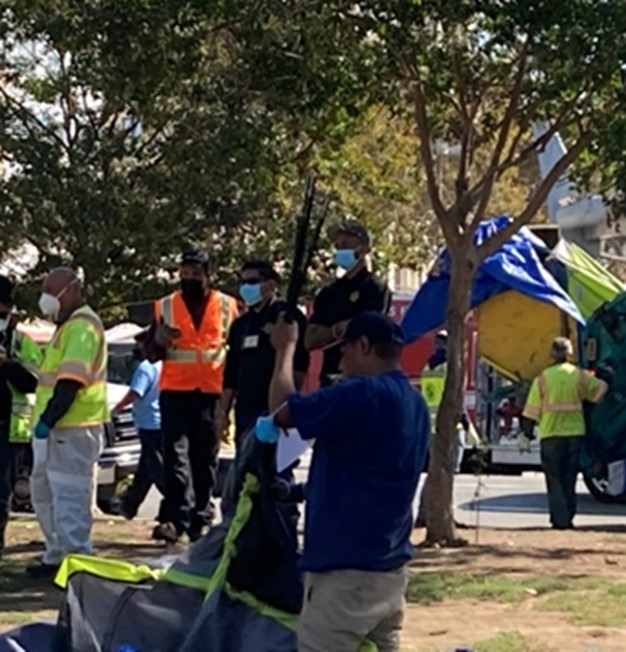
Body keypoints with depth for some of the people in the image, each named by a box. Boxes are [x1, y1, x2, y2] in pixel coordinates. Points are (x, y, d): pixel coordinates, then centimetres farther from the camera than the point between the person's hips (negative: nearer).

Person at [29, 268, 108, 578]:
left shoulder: (82, 326, -13)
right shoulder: (68, 325, 21)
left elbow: (71, 379, -23)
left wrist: (48, 419, -25)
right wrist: (44, 420, 19)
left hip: (73, 427, -11)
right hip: (55, 425, 11)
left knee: (69, 494, -11)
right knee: (44, 491, 16)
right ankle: (56, 556, 23)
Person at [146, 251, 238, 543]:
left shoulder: (227, 306, 6)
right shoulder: (166, 307, 9)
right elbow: (151, 354, 12)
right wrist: (158, 340, -10)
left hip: (212, 393, 0)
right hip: (175, 391, 0)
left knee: (206, 458, 7)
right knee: (176, 454, -11)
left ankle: (200, 519, 13)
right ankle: (176, 518, -18)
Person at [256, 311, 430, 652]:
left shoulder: (362, 394, -18)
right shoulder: (414, 403, 11)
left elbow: (282, 411, -11)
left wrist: (286, 348, 2)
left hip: (347, 570, -9)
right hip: (389, 567, 9)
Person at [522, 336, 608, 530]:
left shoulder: (543, 378, -4)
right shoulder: (580, 375, 1)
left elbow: (532, 409, -3)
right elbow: (601, 387, 12)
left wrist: (528, 430, 7)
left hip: (551, 434, -2)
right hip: (575, 432, 2)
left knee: (554, 479, 4)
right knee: (569, 478, 12)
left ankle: (560, 519, -3)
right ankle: (568, 518, 12)